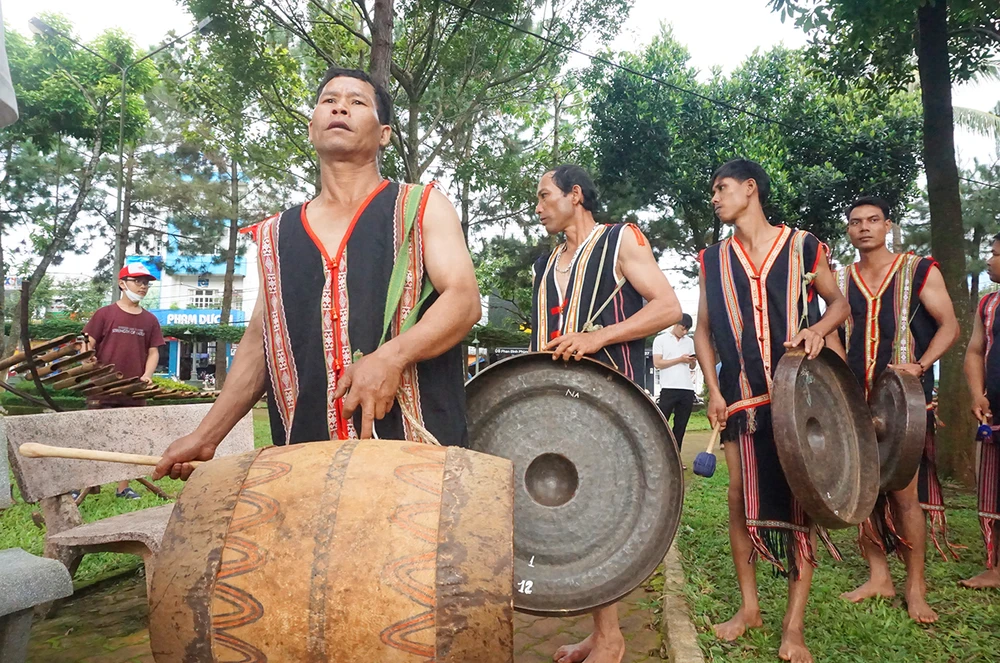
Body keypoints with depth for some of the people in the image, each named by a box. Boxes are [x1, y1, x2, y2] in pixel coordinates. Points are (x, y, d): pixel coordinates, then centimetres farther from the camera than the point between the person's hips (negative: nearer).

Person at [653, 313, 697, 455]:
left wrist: (693, 361, -4)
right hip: (669, 388, -5)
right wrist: (680, 359, -10)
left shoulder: (689, 341, 16)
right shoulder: (660, 339, 1)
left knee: (681, 426, 8)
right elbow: (657, 364, -7)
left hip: (687, 389, 5)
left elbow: (691, 367, 20)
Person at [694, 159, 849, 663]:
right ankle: (749, 606, 22)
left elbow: (839, 302, 10)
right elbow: (703, 329, 9)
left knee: (802, 500, -1)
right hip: (742, 399, 2)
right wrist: (713, 391, 0)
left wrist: (818, 328, -12)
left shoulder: (801, 245, 2)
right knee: (741, 500, 5)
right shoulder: (713, 259, 9)